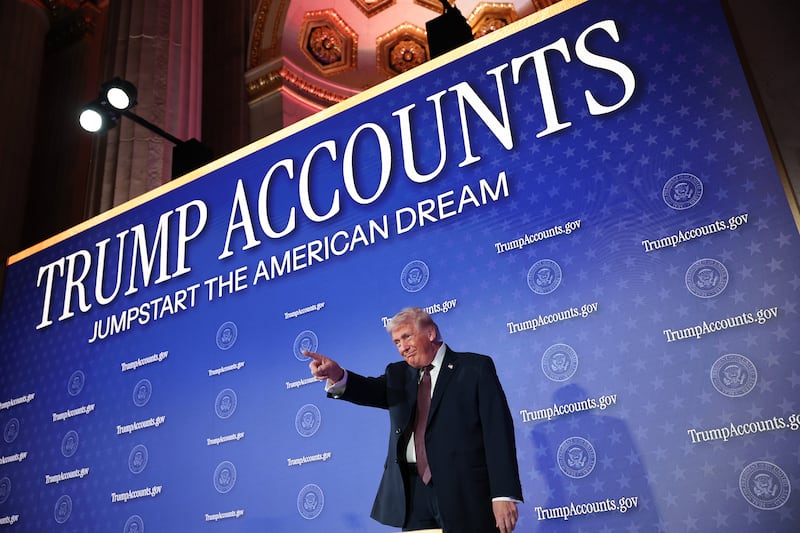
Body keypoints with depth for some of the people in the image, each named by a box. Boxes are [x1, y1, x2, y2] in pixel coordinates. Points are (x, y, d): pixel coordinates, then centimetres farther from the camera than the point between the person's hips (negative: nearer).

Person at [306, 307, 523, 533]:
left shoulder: (476, 367, 0)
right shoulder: (398, 373, 13)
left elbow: (497, 429, -6)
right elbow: (372, 390, -7)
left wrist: (504, 494, -14)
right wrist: (337, 376, -29)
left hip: (464, 491, -3)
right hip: (412, 491, 4)